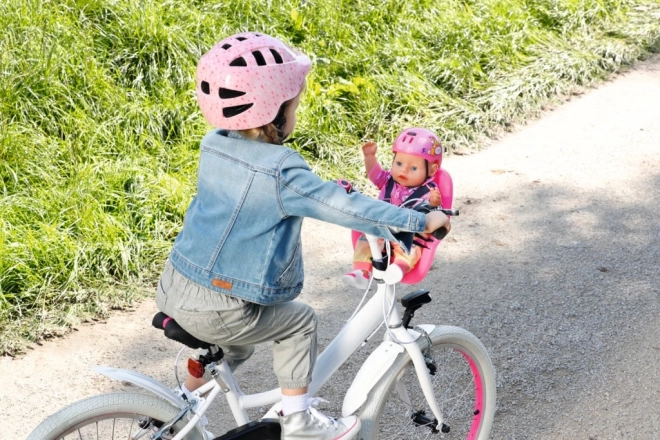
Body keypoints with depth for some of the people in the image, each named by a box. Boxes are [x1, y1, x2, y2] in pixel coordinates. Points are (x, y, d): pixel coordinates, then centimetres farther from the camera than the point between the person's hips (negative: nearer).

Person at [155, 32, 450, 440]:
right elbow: (347, 208, -20)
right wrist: (421, 221, -11)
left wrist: (323, 189, 31)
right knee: (300, 321, 14)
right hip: (217, 312, -7)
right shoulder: (281, 171, -21)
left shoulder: (213, 145, 2)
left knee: (236, 342, 32)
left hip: (173, 287, 7)